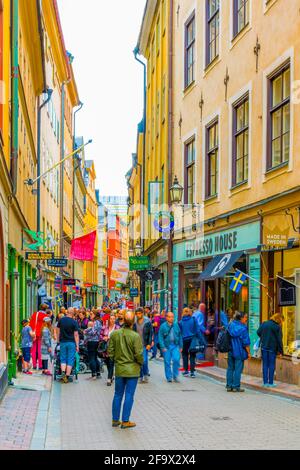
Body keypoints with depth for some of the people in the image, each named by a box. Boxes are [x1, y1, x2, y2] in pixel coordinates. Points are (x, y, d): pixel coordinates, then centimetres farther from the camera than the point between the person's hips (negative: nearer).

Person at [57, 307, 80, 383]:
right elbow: (76, 335, -8)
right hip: (71, 342, -3)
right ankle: (67, 376, 1)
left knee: (63, 359, 11)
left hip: (63, 342, 3)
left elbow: (58, 331, 10)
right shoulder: (74, 322, -8)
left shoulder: (61, 320, 3)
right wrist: (77, 346, -3)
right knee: (70, 360, 3)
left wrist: (58, 340, 21)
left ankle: (63, 372, -11)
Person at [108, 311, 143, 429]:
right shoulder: (135, 336, -17)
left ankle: (115, 420, 20)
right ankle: (125, 421, 7)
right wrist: (141, 363, 4)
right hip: (132, 369, -4)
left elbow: (110, 351, 2)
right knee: (129, 396, 4)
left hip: (119, 369, 4)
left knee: (118, 395, 15)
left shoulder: (114, 334, -4)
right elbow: (138, 354, -15)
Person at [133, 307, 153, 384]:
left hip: (145, 345, -3)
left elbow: (151, 333, -3)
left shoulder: (147, 322, -4)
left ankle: (146, 374, 8)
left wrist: (149, 344, -9)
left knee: (144, 360, -12)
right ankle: (141, 377, 15)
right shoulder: (134, 323, 4)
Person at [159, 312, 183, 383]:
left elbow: (180, 336, 12)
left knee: (176, 360, -12)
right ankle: (169, 377, 14)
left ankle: (175, 376, 3)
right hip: (166, 346, -1)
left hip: (175, 346, 2)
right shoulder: (163, 326, -2)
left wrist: (181, 346, 10)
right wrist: (163, 347, -11)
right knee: (167, 362, 3)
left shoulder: (176, 325, 7)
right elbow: (160, 337, -3)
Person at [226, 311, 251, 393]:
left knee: (230, 368, 13)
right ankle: (236, 387, 5)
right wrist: (248, 353, -4)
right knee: (238, 369, 2)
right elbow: (246, 342, -13)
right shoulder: (243, 328, -15)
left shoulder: (231, 325, 3)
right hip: (239, 352, -6)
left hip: (230, 351, 6)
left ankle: (229, 386, 16)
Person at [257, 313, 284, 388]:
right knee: (272, 365, 5)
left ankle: (265, 382, 10)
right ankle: (270, 382, 6)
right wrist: (280, 351, -5)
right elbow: (279, 340, -10)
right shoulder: (277, 327, -11)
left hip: (264, 347, 4)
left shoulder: (264, 324, 3)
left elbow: (258, 332, 11)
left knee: (265, 365, 9)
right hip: (272, 348, -4)